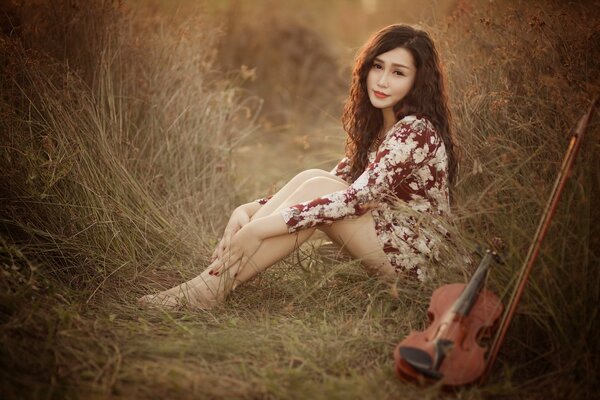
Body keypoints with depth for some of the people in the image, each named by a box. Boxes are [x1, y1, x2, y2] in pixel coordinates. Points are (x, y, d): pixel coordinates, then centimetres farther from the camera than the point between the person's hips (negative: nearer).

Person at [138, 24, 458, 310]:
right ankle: (217, 270, -21)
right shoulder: (378, 125, 9)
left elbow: (355, 198, -30)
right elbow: (337, 183, 5)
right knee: (312, 180, -15)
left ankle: (211, 288, -25)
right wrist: (249, 210, -11)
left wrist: (260, 228, -33)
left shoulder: (416, 131, -19)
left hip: (417, 254, -7)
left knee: (316, 189, -26)